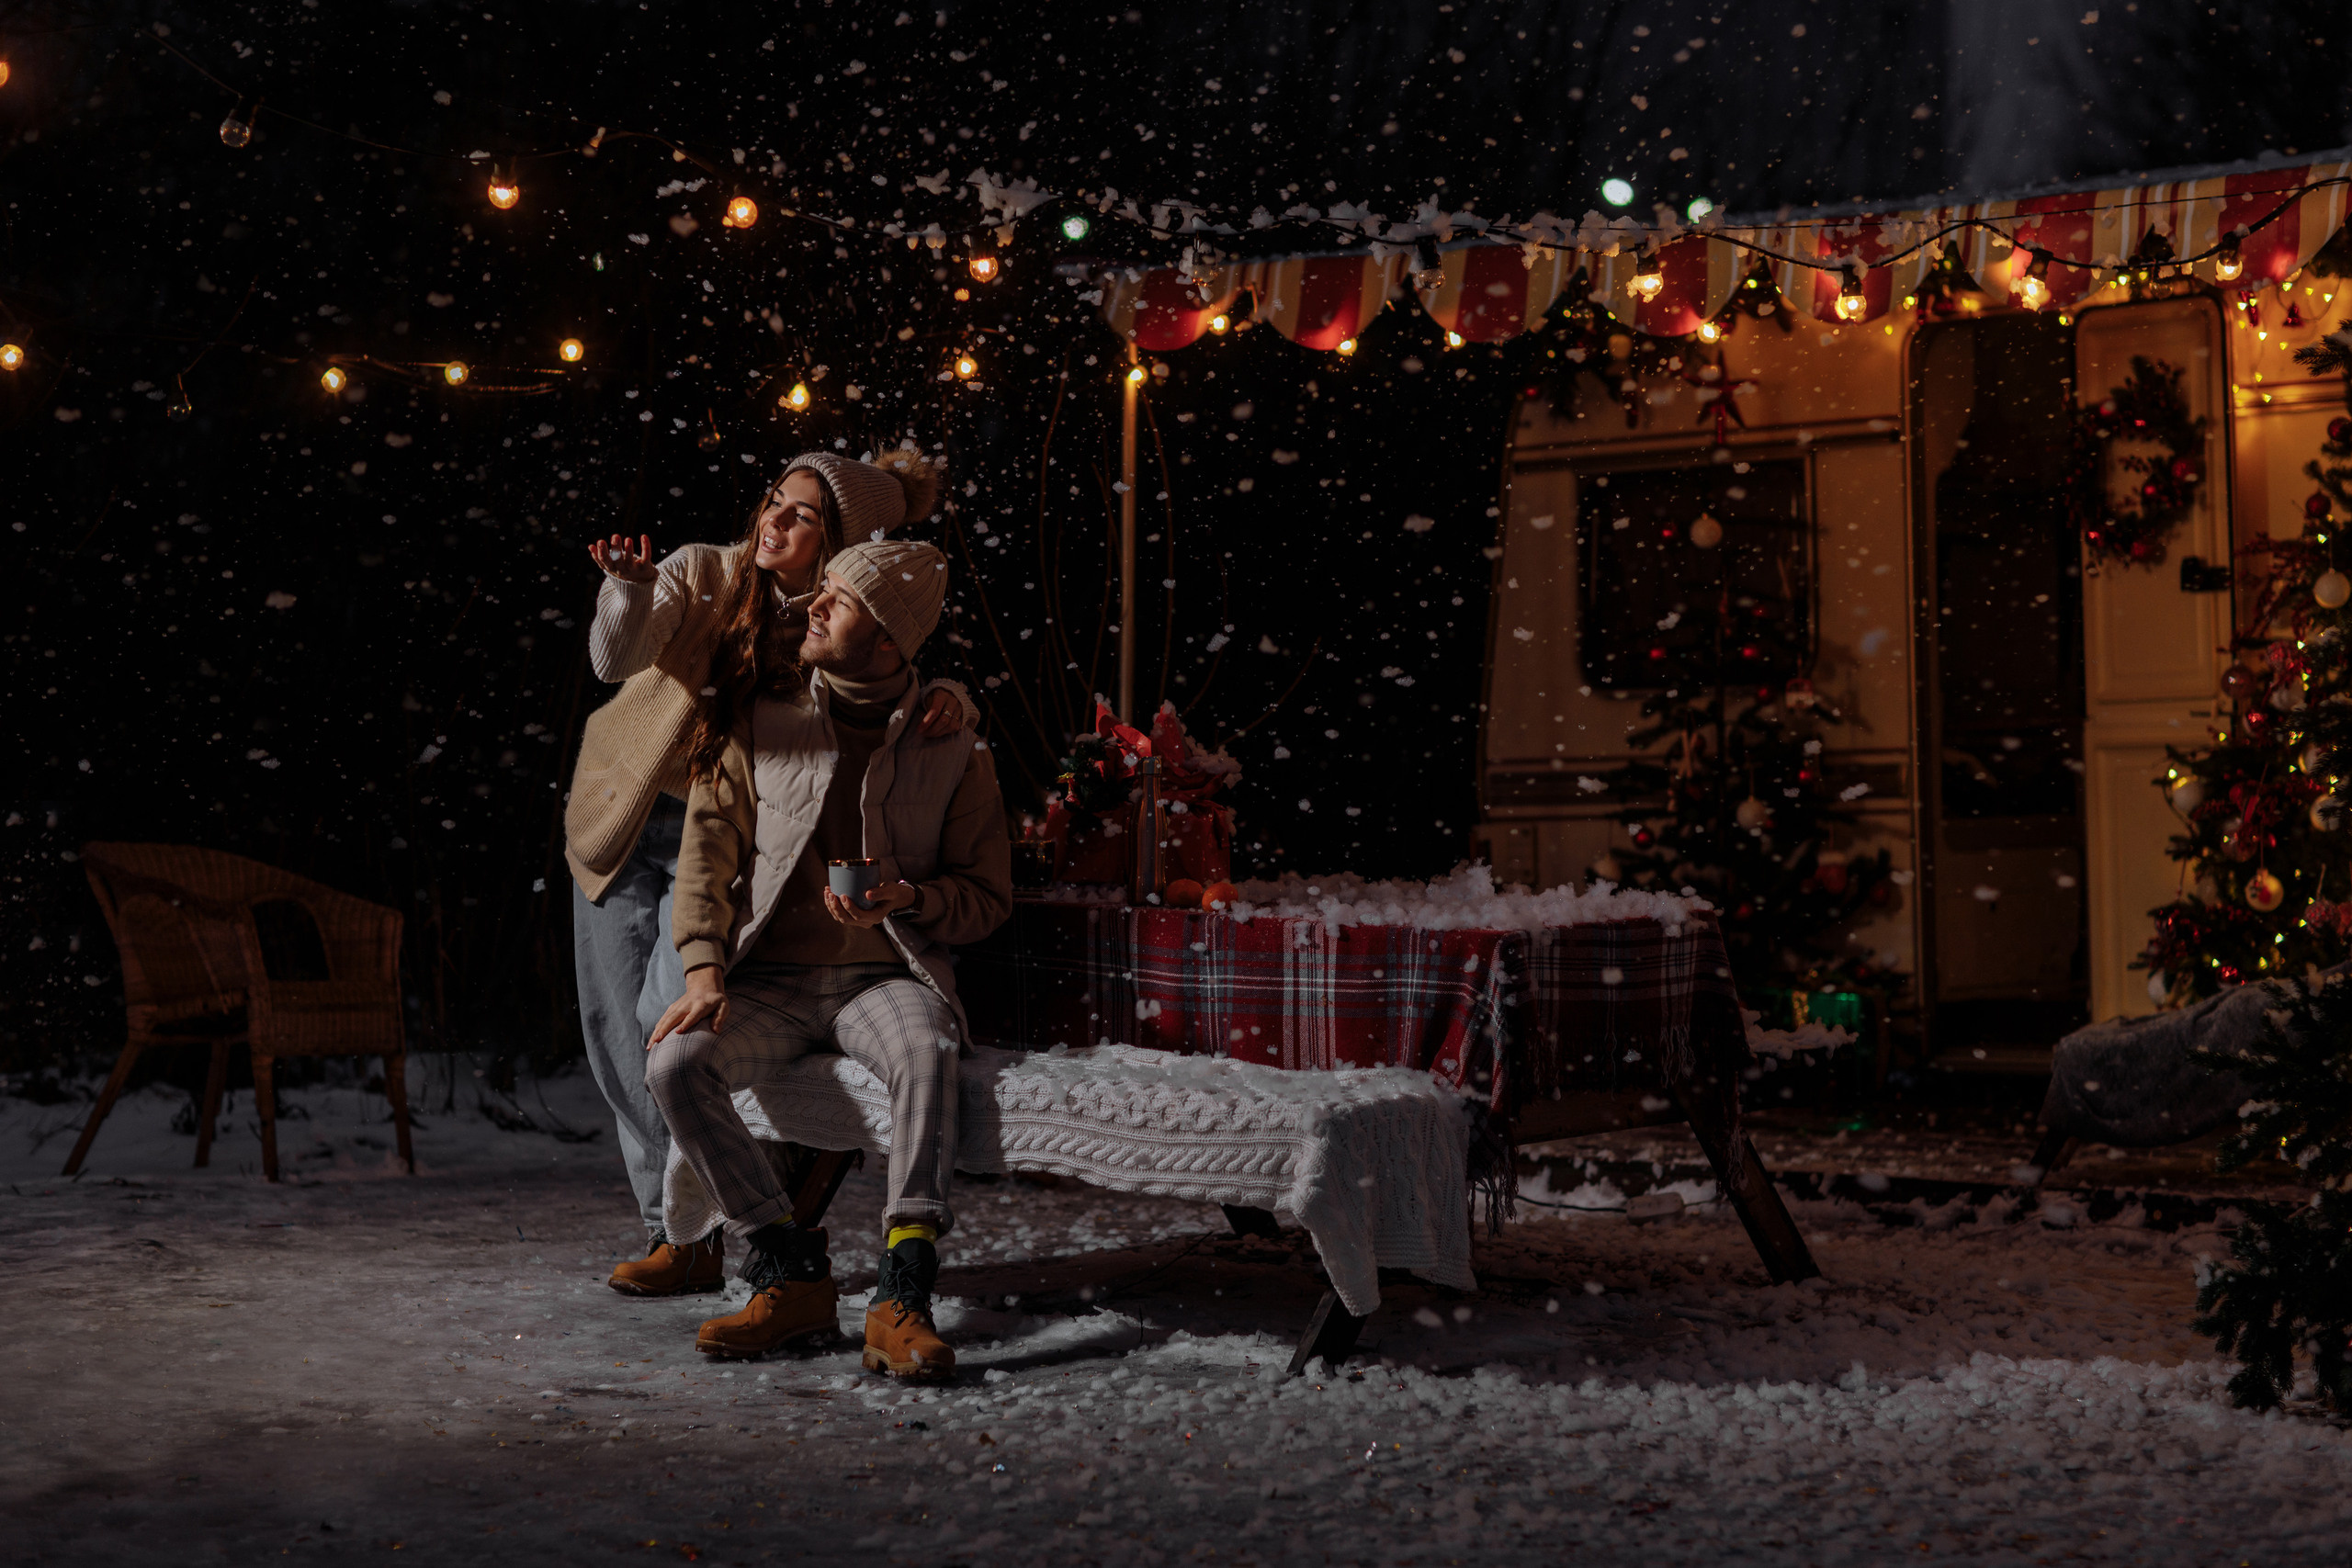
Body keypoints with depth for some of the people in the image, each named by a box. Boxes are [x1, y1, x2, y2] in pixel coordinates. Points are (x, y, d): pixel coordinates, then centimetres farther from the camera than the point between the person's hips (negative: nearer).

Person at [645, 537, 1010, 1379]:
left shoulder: (955, 755, 5)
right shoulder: (759, 728, 9)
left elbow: (988, 897, 8)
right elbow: (707, 855, 5)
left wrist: (908, 897, -15)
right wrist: (704, 972, -12)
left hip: (889, 976, -2)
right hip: (771, 981, 2)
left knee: (927, 1052, -37)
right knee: (674, 1065, -27)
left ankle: (902, 1299, -37)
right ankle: (792, 1276, -18)